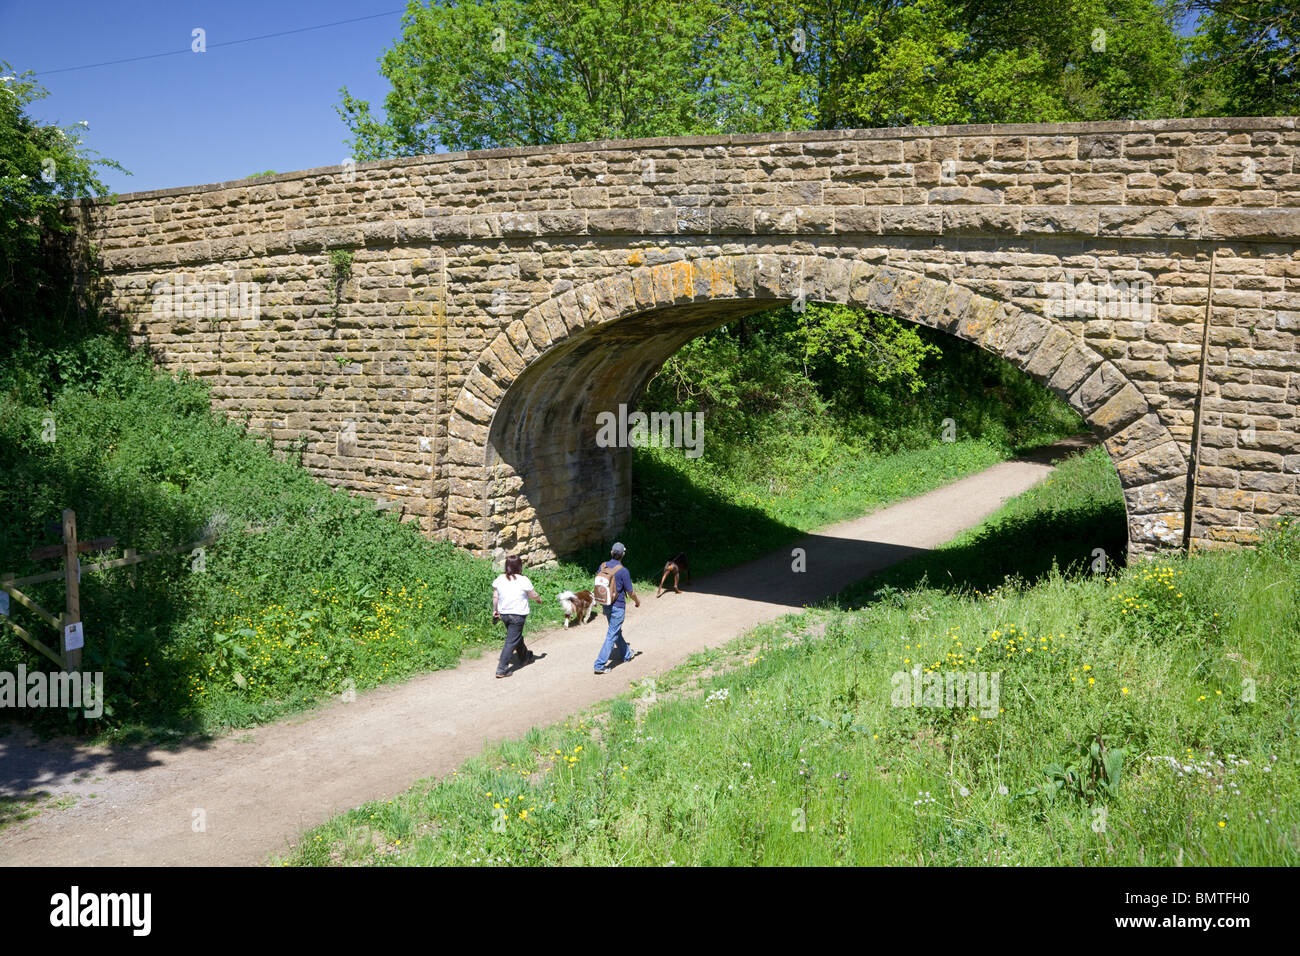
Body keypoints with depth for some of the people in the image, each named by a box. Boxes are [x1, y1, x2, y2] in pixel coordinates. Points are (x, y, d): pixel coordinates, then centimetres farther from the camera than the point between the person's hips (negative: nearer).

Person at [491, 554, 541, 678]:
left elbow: (495, 597, 4)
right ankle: (502, 669, -5)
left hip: (504, 614, 6)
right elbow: (533, 595, -2)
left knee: (517, 636, 26)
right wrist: (539, 598, 20)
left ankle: (525, 657, 45)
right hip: (518, 615, -6)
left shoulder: (499, 579, -2)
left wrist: (495, 610, 18)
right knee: (512, 642, -1)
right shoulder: (523, 580, -15)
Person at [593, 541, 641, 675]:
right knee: (612, 635, 0)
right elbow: (630, 592, -12)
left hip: (606, 605, 7)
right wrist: (637, 601, 8)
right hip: (618, 607, -7)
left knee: (616, 630, 23)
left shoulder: (603, 566, -2)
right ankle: (600, 665, -2)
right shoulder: (623, 571, -19)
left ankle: (627, 654, 42)